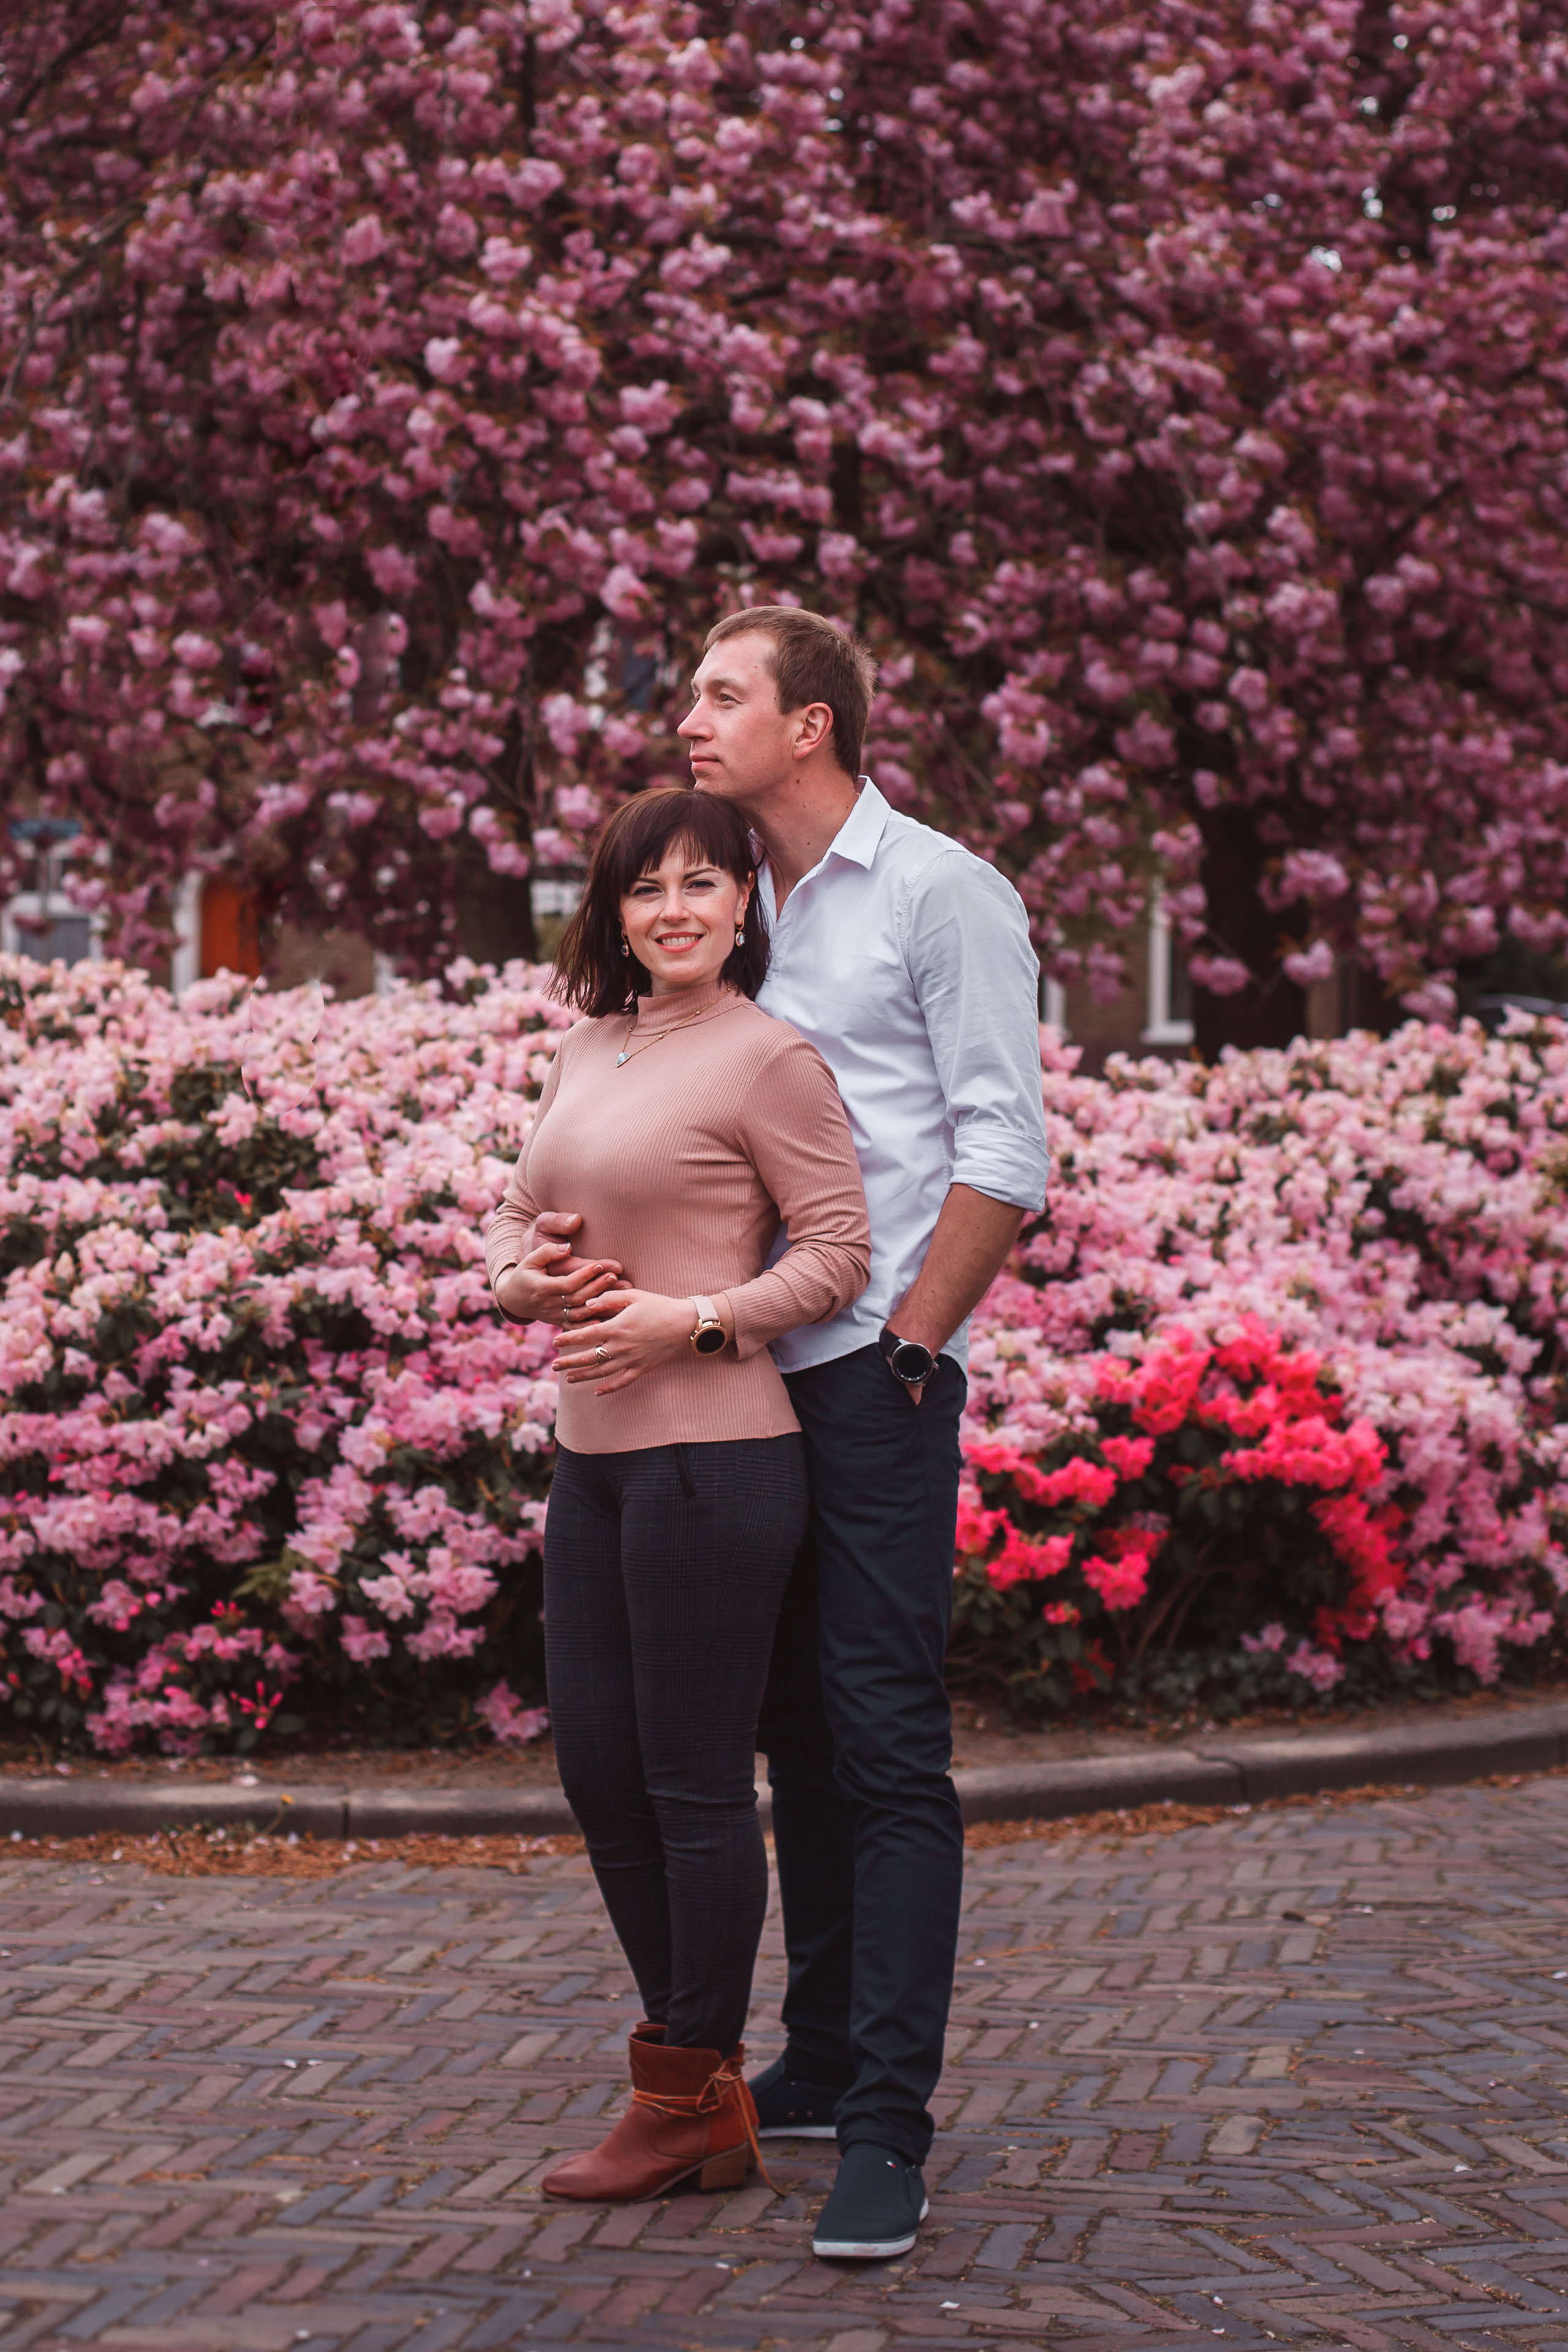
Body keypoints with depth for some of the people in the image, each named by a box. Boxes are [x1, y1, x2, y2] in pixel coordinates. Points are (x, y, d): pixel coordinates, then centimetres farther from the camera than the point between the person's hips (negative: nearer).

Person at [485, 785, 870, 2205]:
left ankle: (690, 2104, 9)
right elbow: (516, 1214, 21)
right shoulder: (590, 1049, 14)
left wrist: (692, 1319, -18)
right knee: (599, 1769, 12)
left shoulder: (767, 1058, -8)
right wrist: (526, 1278, -1)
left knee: (694, 1780, -2)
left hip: (714, 1454, -8)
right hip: (594, 1451, 8)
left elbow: (837, 1252, -10)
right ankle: (702, 2070, 25)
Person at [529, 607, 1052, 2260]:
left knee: (884, 1739, -10)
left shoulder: (937, 892, -4)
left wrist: (910, 1346, -12)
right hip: (748, 1374, 7)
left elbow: (1002, 1149, -8)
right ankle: (818, 2065, 21)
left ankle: (889, 2127, -10)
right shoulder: (732, 903, 16)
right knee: (796, 1729, 12)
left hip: (874, 1372, -7)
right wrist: (589, 1228, 4)